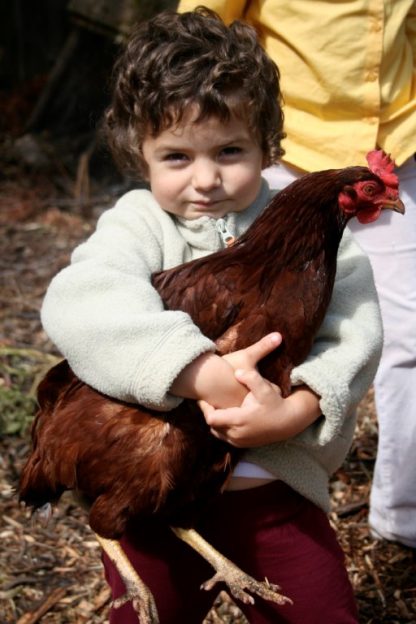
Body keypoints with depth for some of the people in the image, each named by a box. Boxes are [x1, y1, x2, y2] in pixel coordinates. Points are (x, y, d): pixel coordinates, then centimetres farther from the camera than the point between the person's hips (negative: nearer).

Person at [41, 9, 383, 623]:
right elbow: (79, 303, -27)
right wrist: (204, 373, -37)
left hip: (277, 487, 1)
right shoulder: (139, 222, -7)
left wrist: (294, 411, -28)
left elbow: (354, 329, -10)